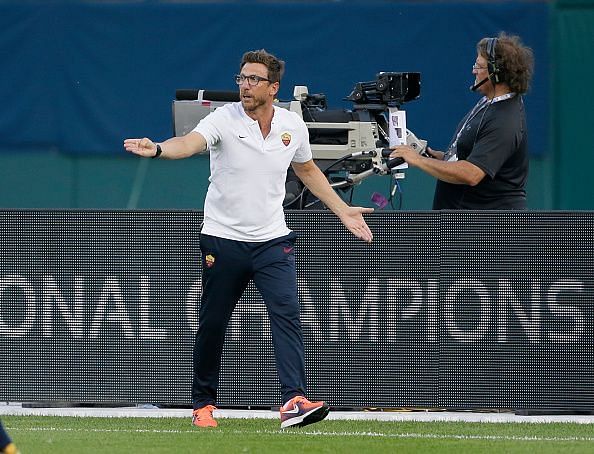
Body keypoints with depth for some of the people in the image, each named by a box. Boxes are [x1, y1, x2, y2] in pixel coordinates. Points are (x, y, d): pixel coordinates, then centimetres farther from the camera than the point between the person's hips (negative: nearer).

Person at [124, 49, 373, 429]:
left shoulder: (293, 126, 3)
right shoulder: (225, 120, -10)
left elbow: (308, 170, 22)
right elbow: (190, 143, -30)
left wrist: (343, 210, 21)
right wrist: (157, 149, -52)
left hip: (273, 240, 2)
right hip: (223, 240, -2)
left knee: (287, 313, -17)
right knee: (212, 325, 6)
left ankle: (294, 400, -25)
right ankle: (204, 403, 23)